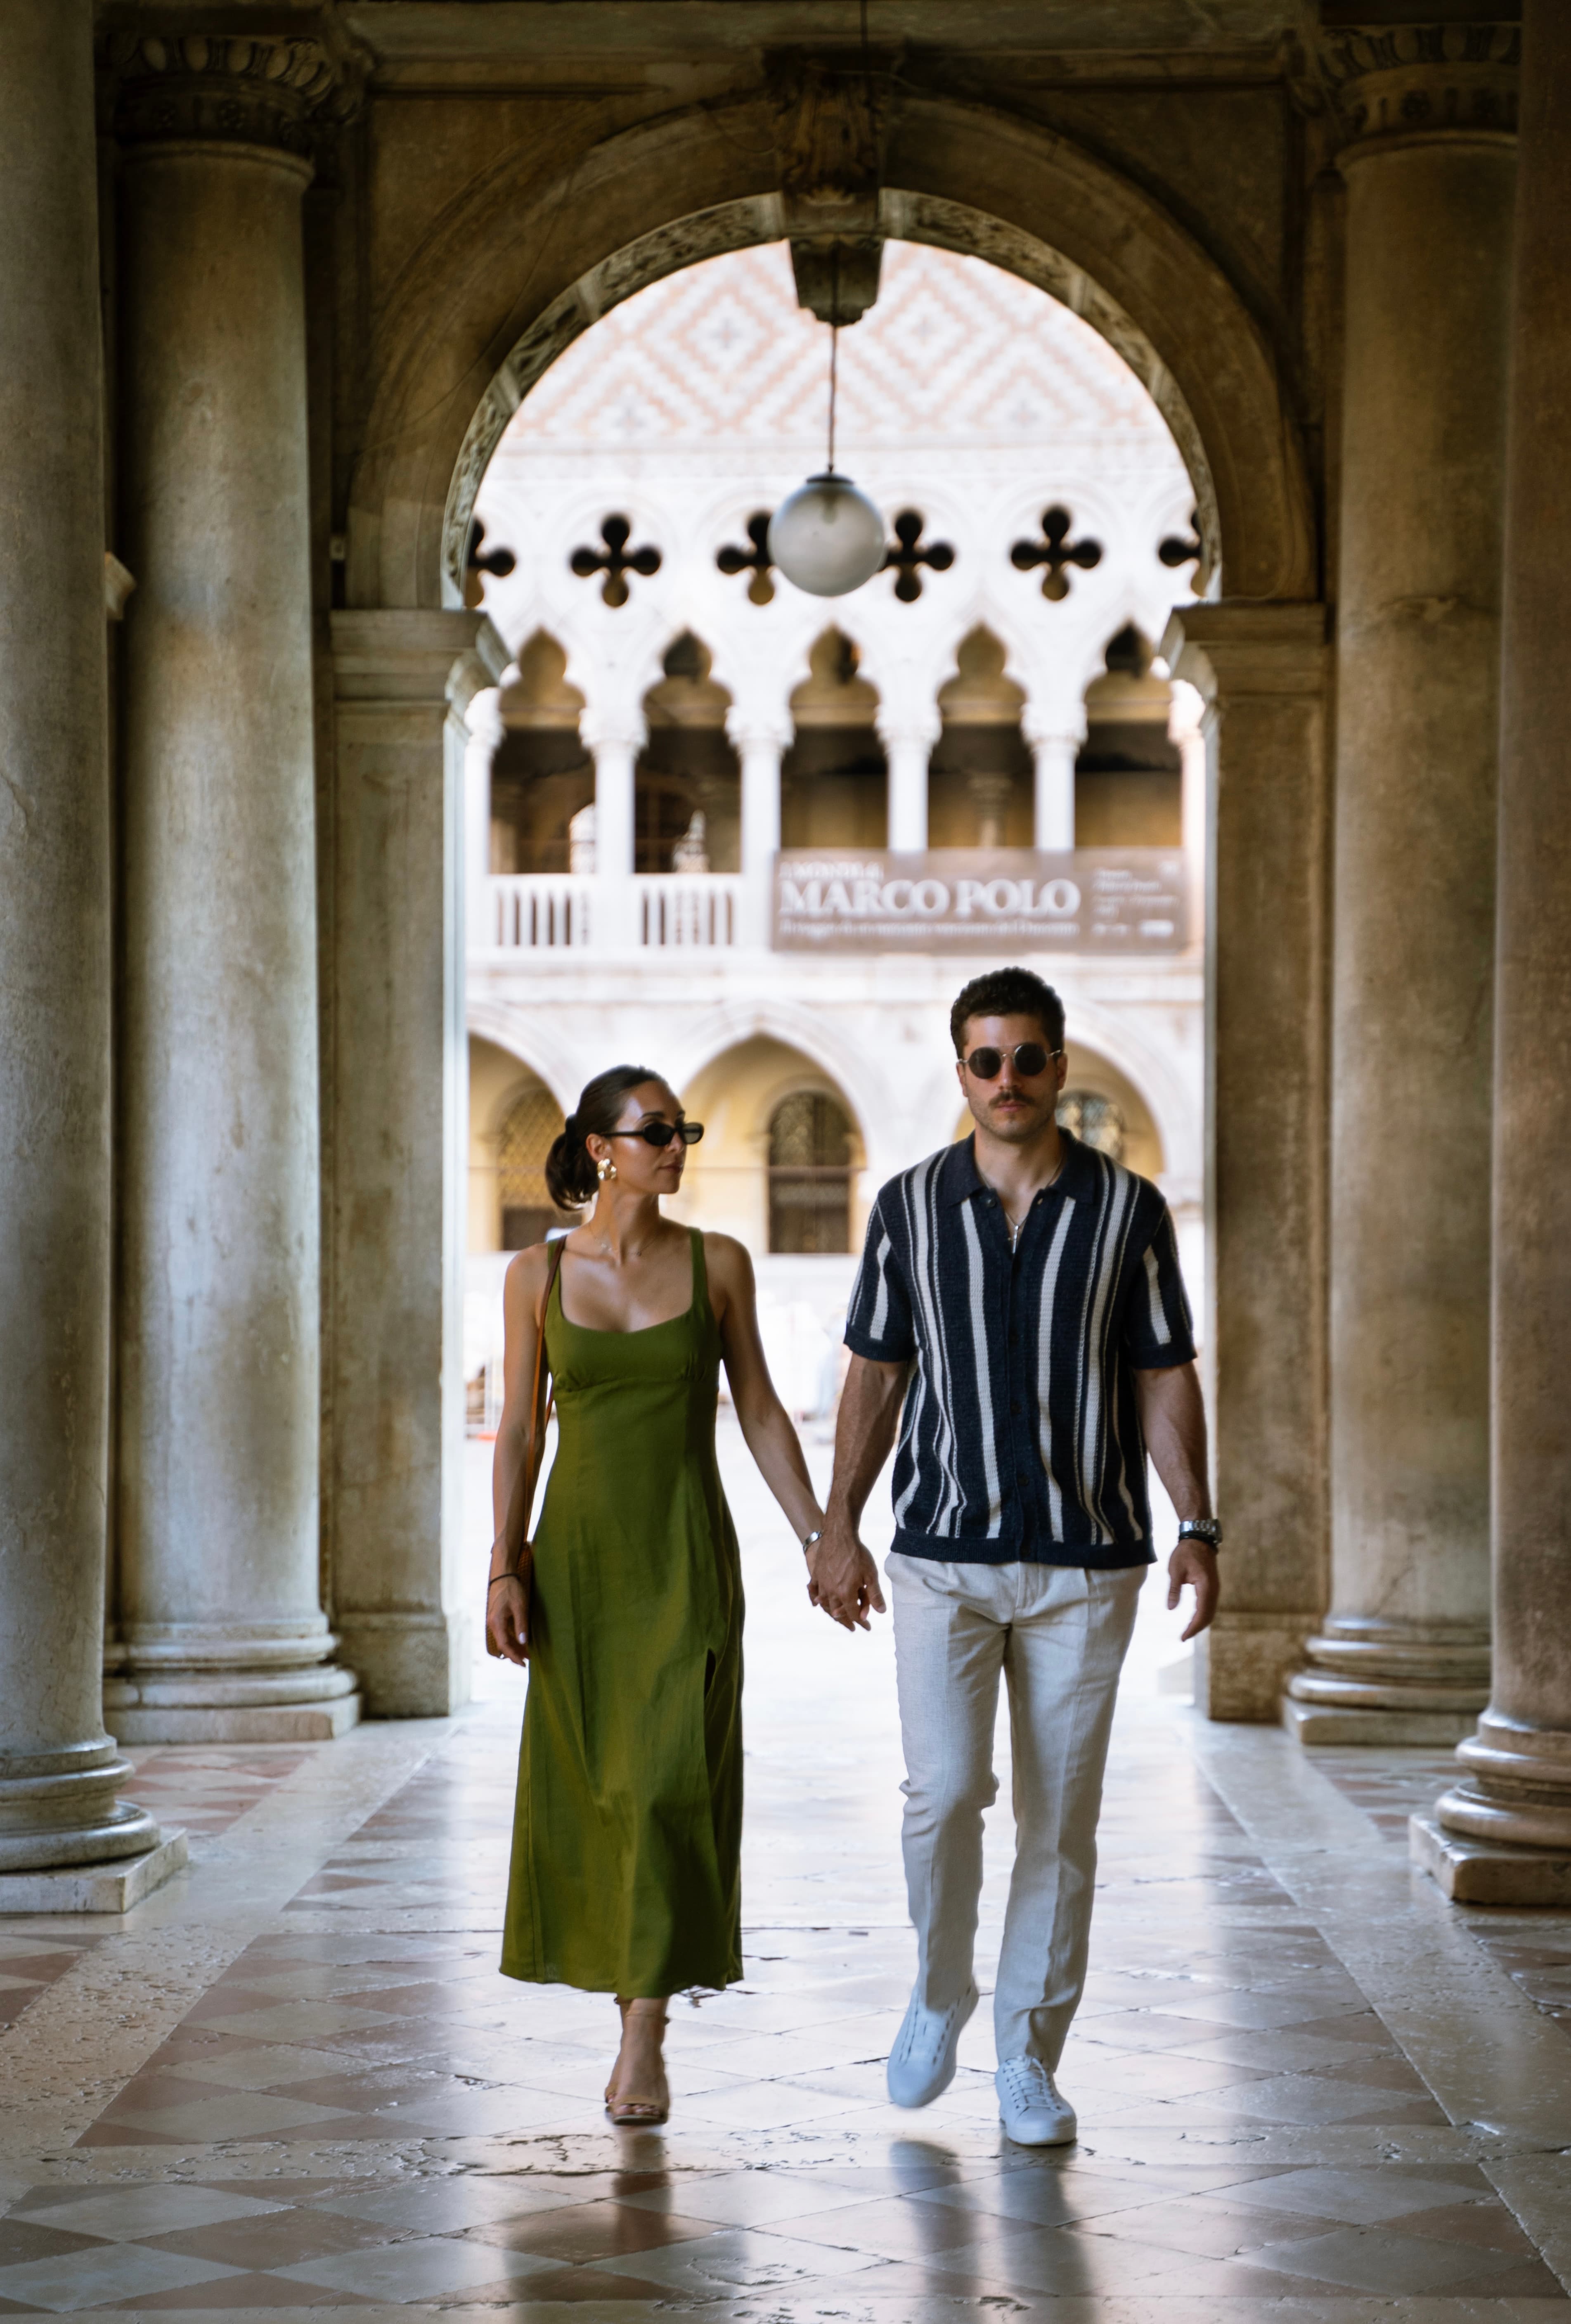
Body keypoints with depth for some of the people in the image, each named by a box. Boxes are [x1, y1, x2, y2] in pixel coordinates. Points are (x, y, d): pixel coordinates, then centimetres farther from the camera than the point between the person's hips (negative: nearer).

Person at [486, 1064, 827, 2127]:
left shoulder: (717, 1263, 1)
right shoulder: (538, 1275, 1)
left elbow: (760, 1411, 5)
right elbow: (520, 1431, 3)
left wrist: (821, 1538, 0)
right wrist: (505, 1572, -4)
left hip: (688, 1556, -1)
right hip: (579, 1555, 1)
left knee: (670, 1786, -10)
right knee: (589, 1791, 6)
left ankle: (645, 2038, -7)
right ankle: (638, 1999, 24)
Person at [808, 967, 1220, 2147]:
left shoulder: (1128, 1209, 0)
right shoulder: (911, 1206, 2)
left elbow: (1166, 1382, 2)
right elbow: (875, 1374, 7)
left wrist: (1198, 1531, -7)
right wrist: (838, 1529, 1)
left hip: (1088, 1561, 0)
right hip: (944, 1554, 0)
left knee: (1062, 1816, 3)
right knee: (945, 1793, -11)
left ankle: (1030, 2058, 15)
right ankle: (941, 1990, 16)